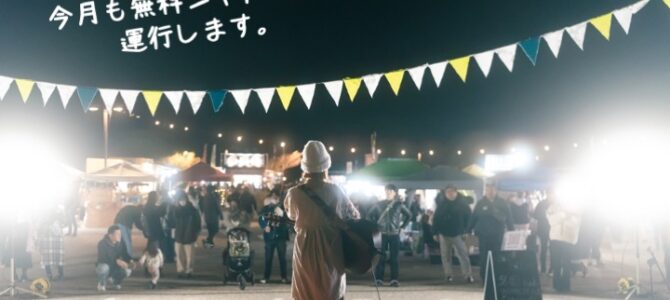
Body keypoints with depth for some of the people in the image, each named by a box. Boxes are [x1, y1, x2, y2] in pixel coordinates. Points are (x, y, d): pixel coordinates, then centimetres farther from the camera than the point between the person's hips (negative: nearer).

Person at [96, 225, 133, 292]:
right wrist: (116, 261, -43)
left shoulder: (119, 244, -4)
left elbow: (125, 255, -1)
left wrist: (130, 261, -24)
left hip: (114, 268, 4)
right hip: (103, 266, -4)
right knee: (104, 267, -40)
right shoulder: (102, 244, -21)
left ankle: (116, 281, 10)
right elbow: (102, 259, -32)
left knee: (128, 271, -23)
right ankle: (102, 284, -8)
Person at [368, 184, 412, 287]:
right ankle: (378, 278, 4)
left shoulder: (399, 204, 3)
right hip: (382, 234, 0)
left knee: (394, 257, 2)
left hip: (394, 234, 0)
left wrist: (402, 226, 4)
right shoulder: (380, 204, 5)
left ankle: (394, 279, 5)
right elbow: (371, 214, 14)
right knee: (381, 257, -1)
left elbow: (409, 215, 11)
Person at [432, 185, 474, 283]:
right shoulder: (441, 205, -1)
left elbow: (469, 218, 1)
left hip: (458, 234, -1)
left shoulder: (462, 204, -3)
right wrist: (436, 233, 0)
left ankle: (468, 275, 0)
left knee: (463, 254, -4)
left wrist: (467, 231, -4)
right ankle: (448, 274, 17)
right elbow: (436, 219, 2)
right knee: (446, 256, 7)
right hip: (444, 234, 1)